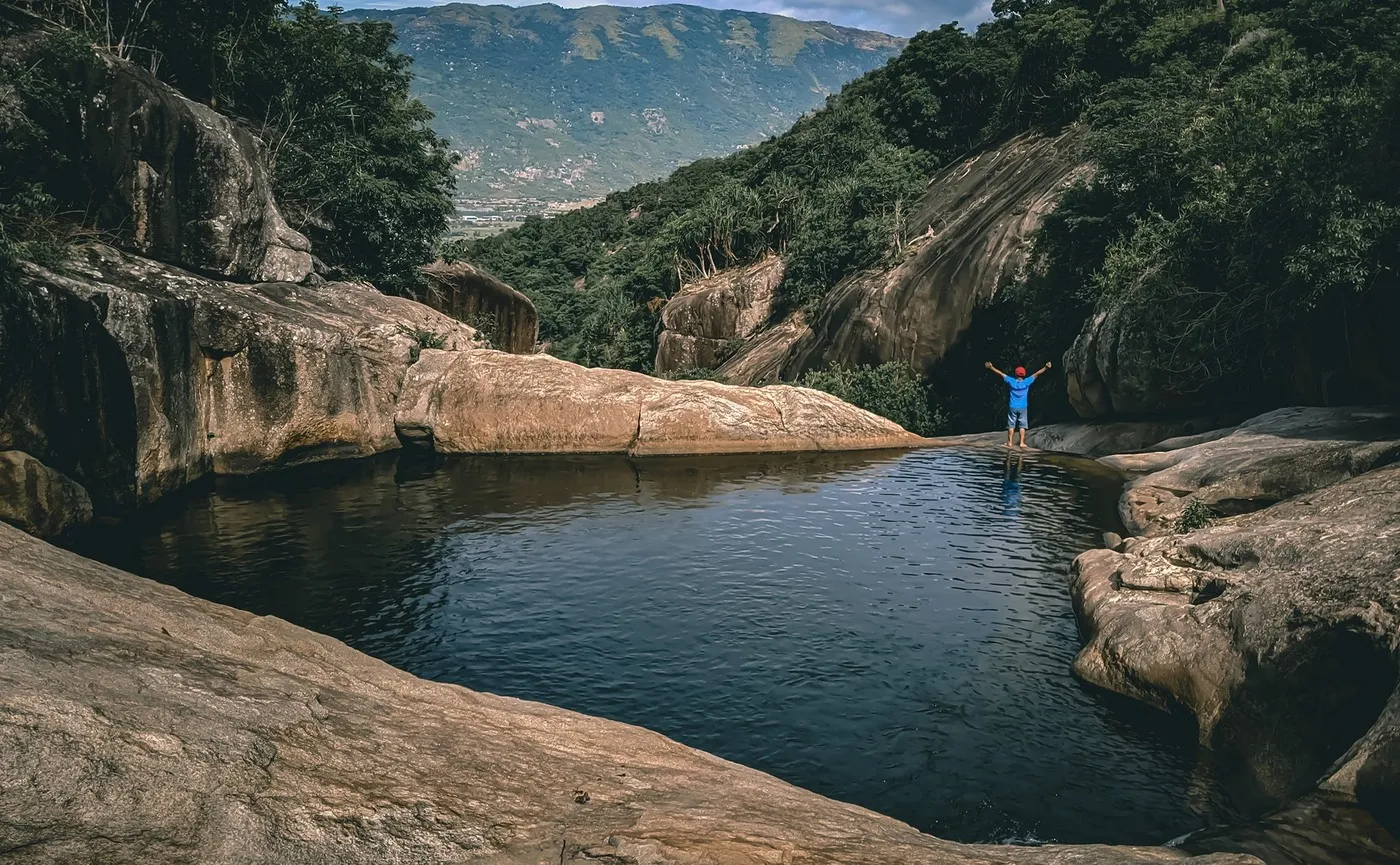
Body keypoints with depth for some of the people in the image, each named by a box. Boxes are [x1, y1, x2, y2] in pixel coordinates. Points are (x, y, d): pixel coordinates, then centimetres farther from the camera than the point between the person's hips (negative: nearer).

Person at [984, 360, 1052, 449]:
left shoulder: (1011, 381, -5)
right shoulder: (1026, 382, -7)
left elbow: (1001, 374, 1)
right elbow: (1036, 374, -7)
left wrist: (991, 367, 6)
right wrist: (1045, 368, -5)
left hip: (1012, 407, 1)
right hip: (1023, 408, -1)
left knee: (1011, 425, 7)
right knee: (1022, 426, 4)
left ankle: (1009, 442, 6)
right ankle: (1022, 443, 0)